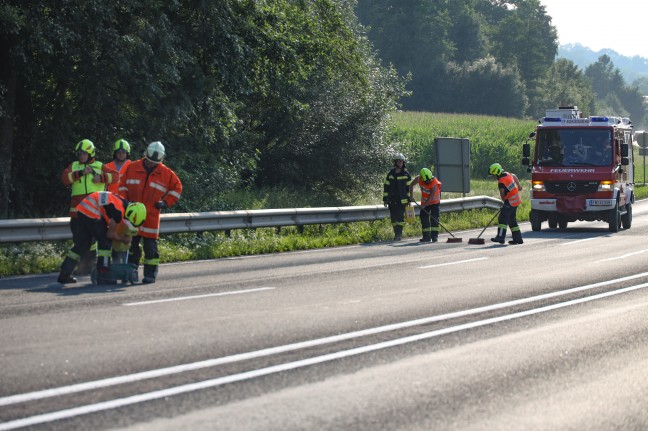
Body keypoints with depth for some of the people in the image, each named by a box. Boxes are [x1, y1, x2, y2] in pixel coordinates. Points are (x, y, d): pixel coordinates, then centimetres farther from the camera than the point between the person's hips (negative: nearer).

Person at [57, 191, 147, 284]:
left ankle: (64, 275, 18)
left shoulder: (123, 203, 9)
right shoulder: (119, 211, -18)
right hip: (91, 213, -10)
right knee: (105, 242, -2)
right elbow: (111, 234, -8)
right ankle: (102, 276, -4)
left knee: (82, 243, 15)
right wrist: (123, 239, 8)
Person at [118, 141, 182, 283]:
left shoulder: (166, 173, 1)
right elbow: (123, 185, 10)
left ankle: (150, 273, 2)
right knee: (131, 244, 7)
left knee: (150, 245, -4)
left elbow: (177, 187, 12)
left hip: (151, 216, -2)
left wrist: (166, 202, 1)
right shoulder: (133, 168, 3)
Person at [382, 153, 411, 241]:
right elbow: (386, 187, 11)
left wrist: (409, 199, 1)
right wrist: (385, 199, 7)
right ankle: (396, 234, 13)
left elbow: (409, 187, 6)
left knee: (400, 216, -11)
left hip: (402, 200, -3)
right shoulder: (390, 174, 9)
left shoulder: (406, 174, 4)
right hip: (392, 200, 3)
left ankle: (399, 234, -11)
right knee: (393, 217, 4)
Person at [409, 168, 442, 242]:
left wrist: (424, 205, -28)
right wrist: (411, 195, -6)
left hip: (434, 202, -5)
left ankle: (434, 236, -9)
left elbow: (432, 196, -29)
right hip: (424, 202, 5)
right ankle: (426, 236, 7)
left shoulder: (434, 182, -29)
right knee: (424, 218, 2)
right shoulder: (418, 179, -17)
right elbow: (411, 185, 2)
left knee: (434, 218, -12)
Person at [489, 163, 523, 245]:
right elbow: (515, 176, 28)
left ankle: (500, 237, -30)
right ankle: (518, 238, 20)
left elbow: (502, 196, -13)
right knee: (512, 220, 17)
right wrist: (519, 185, 44)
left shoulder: (501, 182, -20)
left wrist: (505, 202, 8)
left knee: (502, 218, -17)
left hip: (510, 201, -10)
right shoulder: (508, 174, 6)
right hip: (517, 200, 10)